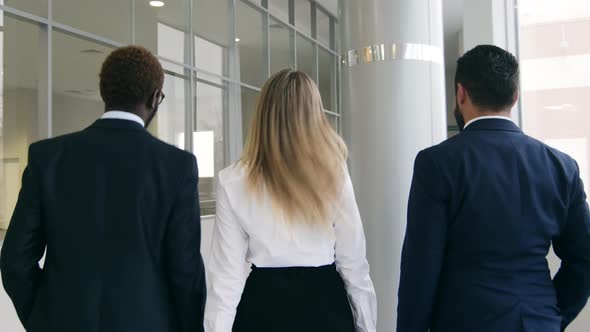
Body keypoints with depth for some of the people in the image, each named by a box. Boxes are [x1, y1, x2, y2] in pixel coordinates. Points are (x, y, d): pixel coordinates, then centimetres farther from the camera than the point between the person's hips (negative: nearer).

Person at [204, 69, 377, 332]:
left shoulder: (233, 182, -7)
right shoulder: (334, 175, -5)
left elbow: (227, 273, -7)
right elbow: (353, 263, -1)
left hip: (263, 304, -1)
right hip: (325, 303, 1)